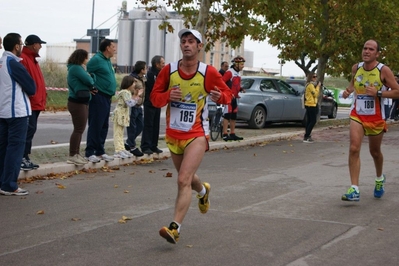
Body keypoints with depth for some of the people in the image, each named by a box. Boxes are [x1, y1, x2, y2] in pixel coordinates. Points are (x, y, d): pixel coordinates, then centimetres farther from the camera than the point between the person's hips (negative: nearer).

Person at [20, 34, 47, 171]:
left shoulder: (32, 59, 20)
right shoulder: (23, 59, -13)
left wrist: (41, 97, 18)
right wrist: (29, 94, -23)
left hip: (35, 103, 10)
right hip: (28, 103, -10)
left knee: (30, 130, 11)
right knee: (29, 130, -10)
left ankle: (25, 157, 16)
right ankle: (22, 158, -6)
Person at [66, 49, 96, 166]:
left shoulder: (76, 68, 19)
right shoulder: (76, 68, -14)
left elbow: (89, 81, 14)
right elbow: (89, 81, -19)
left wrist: (89, 87, -7)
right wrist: (90, 76, 3)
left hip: (81, 102, 11)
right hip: (77, 103, -11)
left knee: (80, 129, 14)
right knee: (79, 129, -8)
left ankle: (76, 153, 19)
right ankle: (72, 156, -5)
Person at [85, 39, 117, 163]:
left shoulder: (107, 60, 17)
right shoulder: (97, 59, -12)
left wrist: (112, 92, 12)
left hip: (107, 98, 9)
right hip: (98, 98, -9)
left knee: (104, 126, 12)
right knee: (95, 126, -7)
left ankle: (100, 151, 19)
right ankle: (89, 153, -3)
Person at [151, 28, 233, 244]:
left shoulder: (208, 72, -9)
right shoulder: (169, 70, -3)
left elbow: (228, 94, 2)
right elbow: (154, 97, 1)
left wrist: (220, 96, -23)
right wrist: (167, 95, -22)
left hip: (197, 134, -4)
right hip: (173, 134, 4)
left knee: (183, 180, -18)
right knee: (186, 178, 22)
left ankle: (175, 228, -18)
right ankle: (203, 190, 56)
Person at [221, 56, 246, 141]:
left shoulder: (237, 74, 17)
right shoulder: (229, 72, -12)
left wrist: (241, 89, 6)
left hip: (234, 98, 9)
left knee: (234, 116, 12)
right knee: (227, 116, -10)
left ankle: (232, 134, 18)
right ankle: (225, 134, -10)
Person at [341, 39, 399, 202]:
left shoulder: (383, 70, -12)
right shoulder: (356, 68, 0)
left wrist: (378, 93, -23)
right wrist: (348, 90, 1)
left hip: (376, 118, -2)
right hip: (357, 115, 2)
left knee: (375, 152, 15)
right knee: (354, 149, -17)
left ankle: (380, 179, 47)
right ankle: (354, 190, -17)